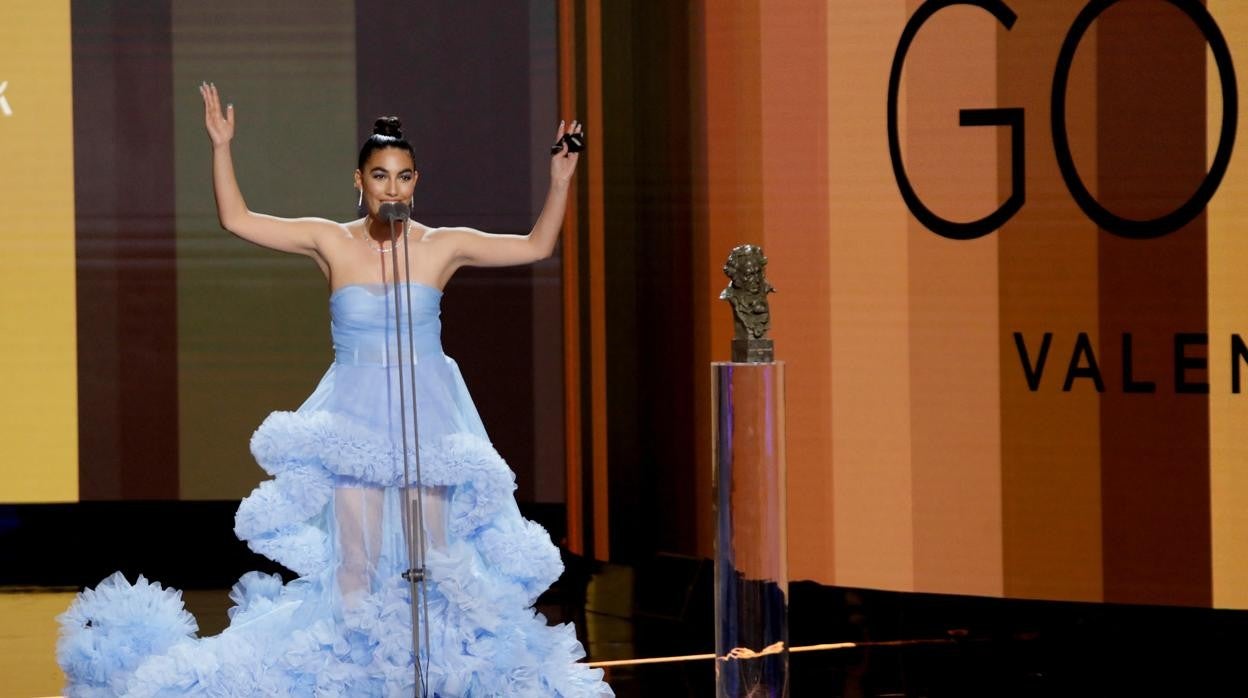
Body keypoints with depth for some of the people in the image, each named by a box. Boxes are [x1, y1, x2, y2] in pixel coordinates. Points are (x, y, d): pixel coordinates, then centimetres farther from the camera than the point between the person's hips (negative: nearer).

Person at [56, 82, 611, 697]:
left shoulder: (442, 246, -1)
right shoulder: (330, 242, 0)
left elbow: (536, 246, 2)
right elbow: (236, 220, -1)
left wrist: (560, 182, -10)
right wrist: (221, 149, -9)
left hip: (428, 418, 0)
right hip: (354, 418, 0)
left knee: (431, 558, 1)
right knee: (354, 560, -2)